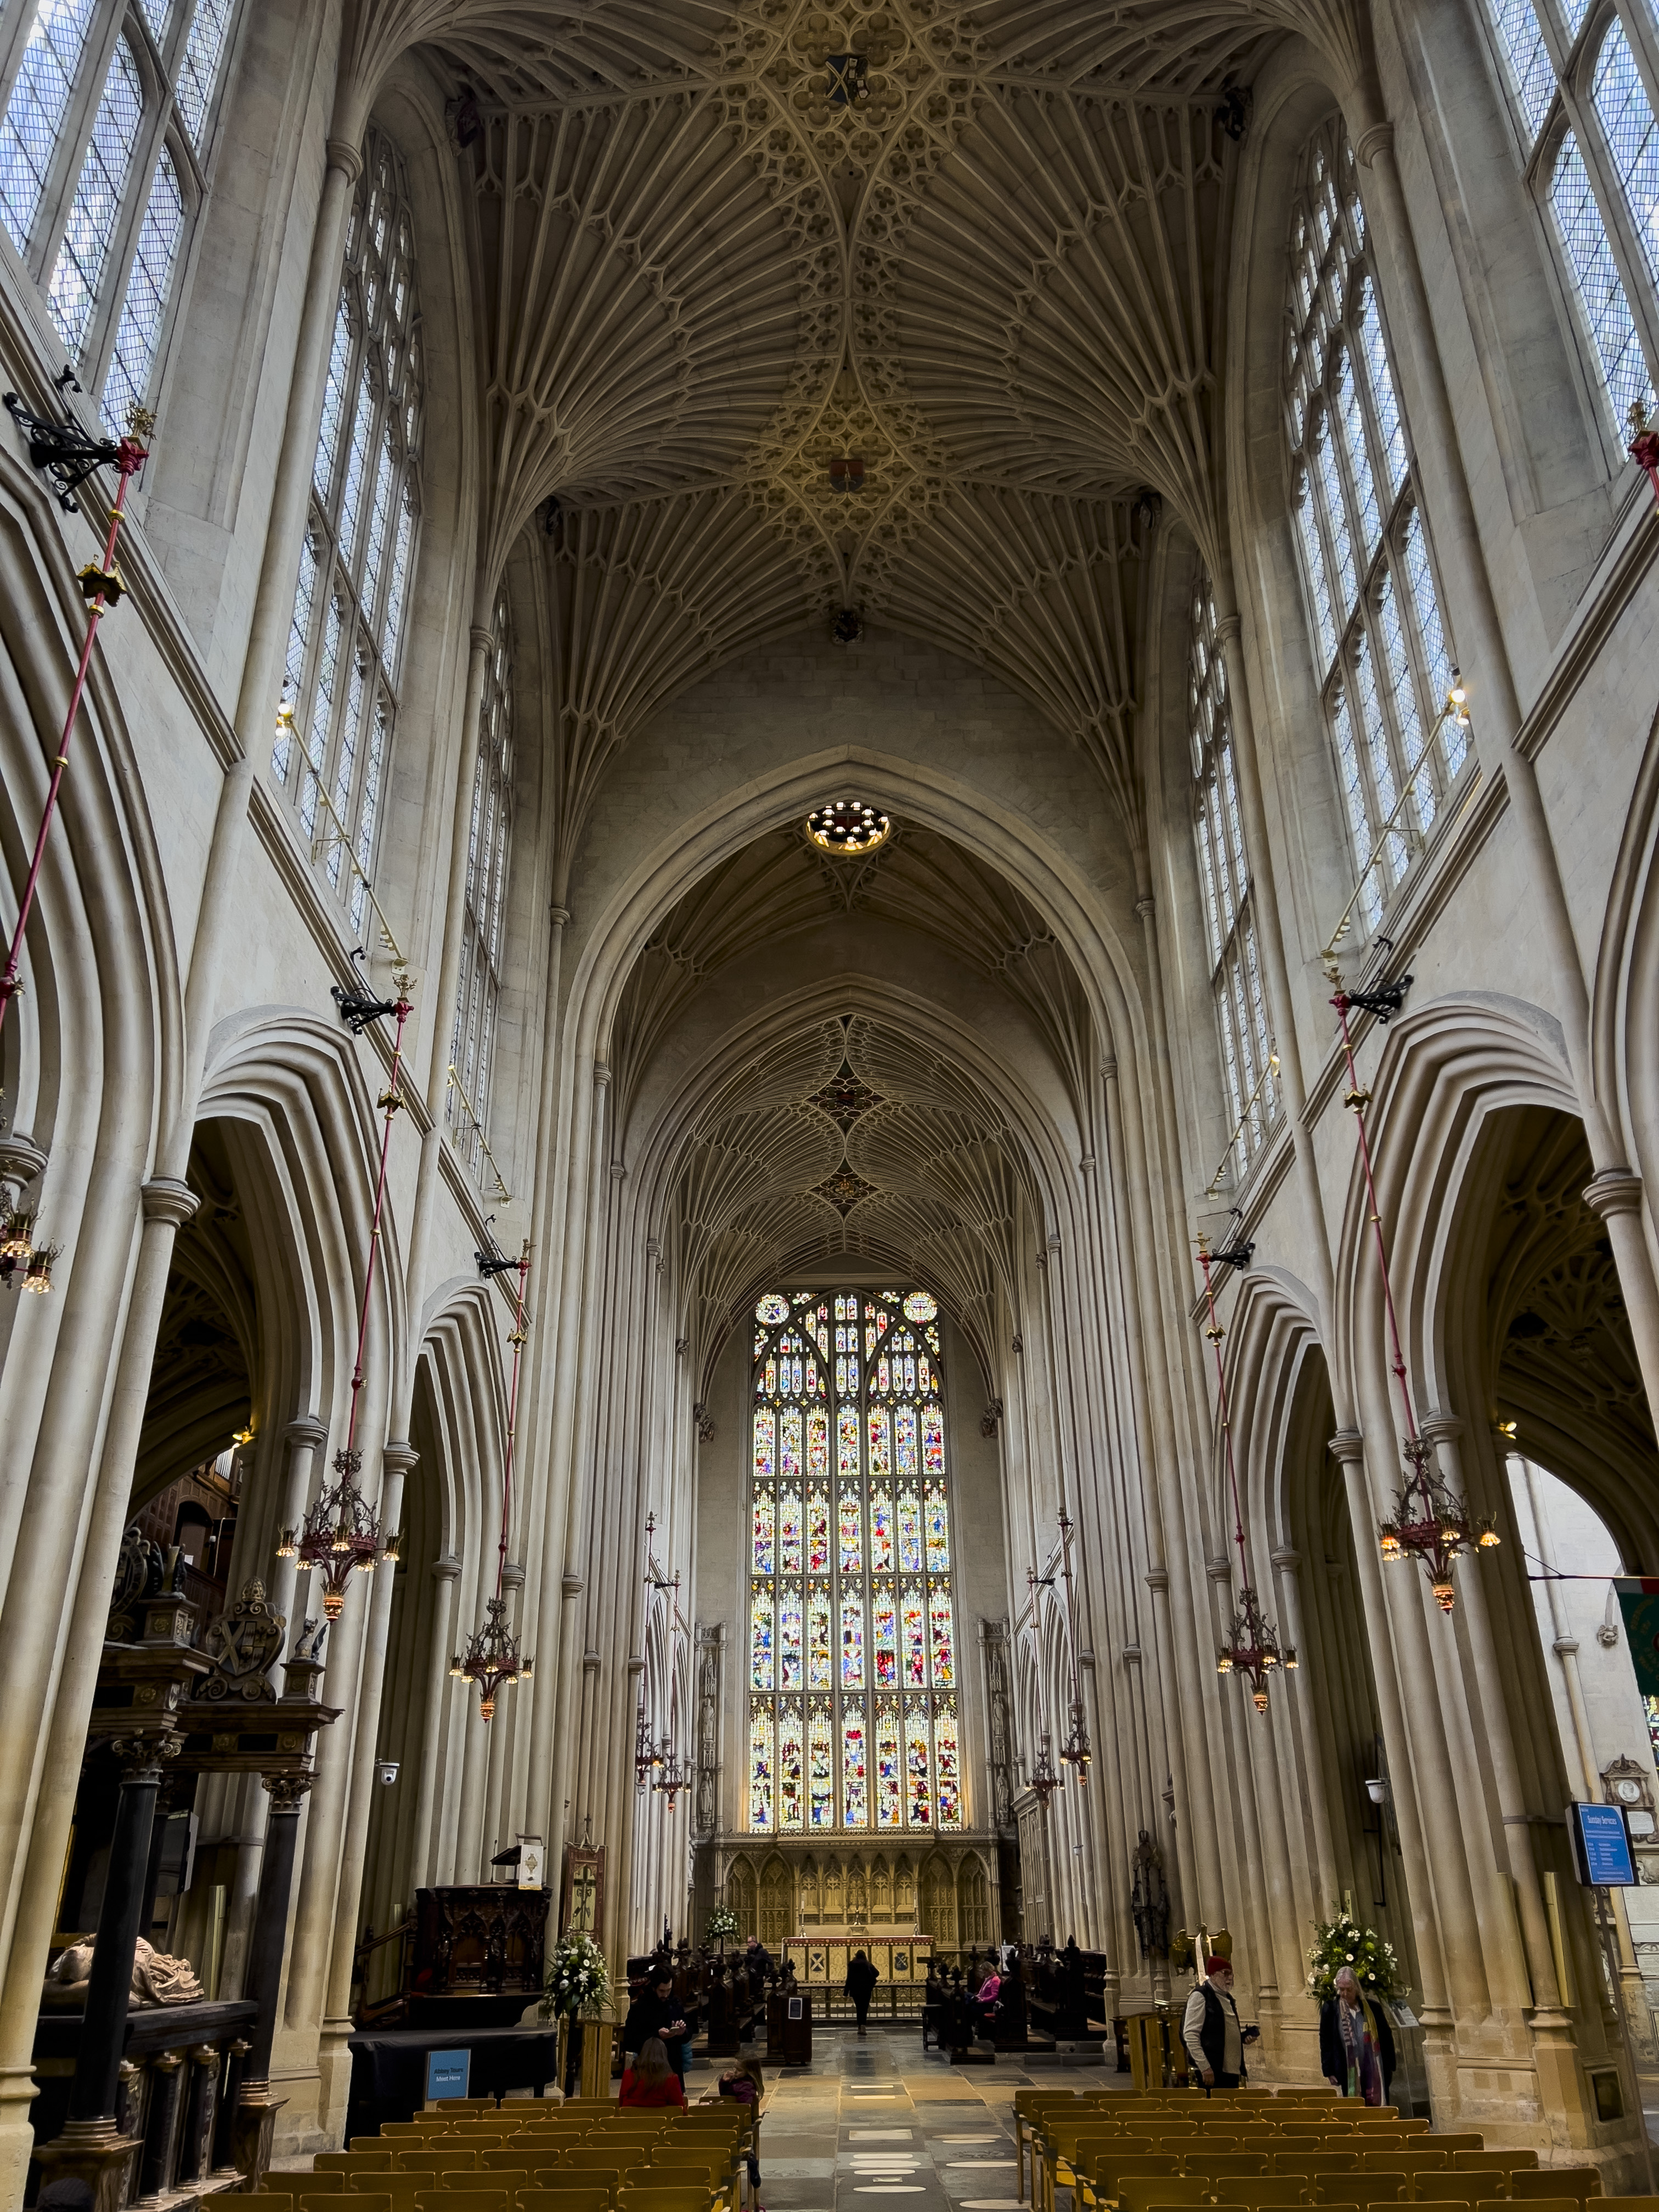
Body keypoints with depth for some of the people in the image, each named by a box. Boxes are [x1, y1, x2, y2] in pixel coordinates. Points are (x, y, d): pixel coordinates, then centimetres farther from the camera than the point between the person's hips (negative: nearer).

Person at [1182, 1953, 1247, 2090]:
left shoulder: (1228, 1998, 19)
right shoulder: (1200, 1996, -6)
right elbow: (1190, 2035, -13)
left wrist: (1244, 2036, 10)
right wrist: (1205, 2068, -19)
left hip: (1232, 2071, 8)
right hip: (1212, 2072, -8)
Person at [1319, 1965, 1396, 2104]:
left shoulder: (1372, 2008, 0)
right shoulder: (1330, 2009, -2)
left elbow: (1387, 2038, 8)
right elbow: (1325, 2042, 2)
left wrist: (1390, 2068, 7)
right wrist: (1329, 2071, 0)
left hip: (1374, 2072, 1)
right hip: (1348, 2074, 0)